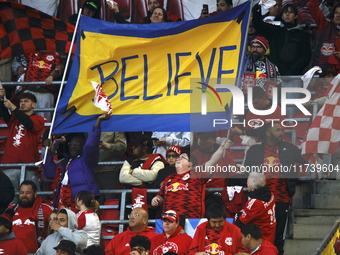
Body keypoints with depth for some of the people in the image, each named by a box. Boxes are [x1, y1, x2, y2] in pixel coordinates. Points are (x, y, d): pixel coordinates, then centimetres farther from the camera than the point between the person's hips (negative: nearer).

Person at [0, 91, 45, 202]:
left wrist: (13, 108, -18)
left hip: (29, 167, -3)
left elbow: (29, 124, -14)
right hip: (10, 165, 3)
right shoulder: (14, 118, 19)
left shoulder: (38, 119, 7)